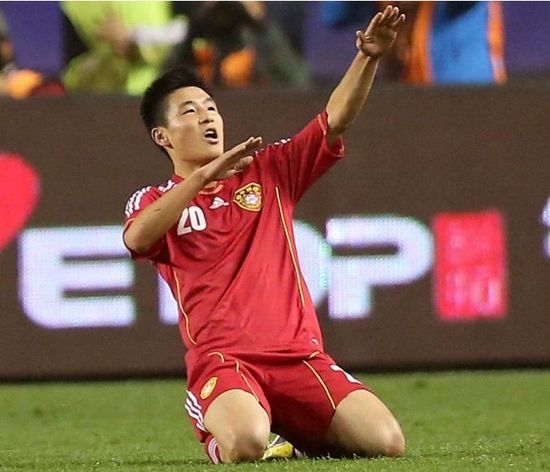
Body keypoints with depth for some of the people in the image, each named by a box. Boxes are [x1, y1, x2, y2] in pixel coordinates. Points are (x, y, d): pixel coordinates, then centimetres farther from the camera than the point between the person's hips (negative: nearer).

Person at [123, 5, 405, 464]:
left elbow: (335, 120, 8)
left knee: (387, 442, -18)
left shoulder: (269, 171, 19)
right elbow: (137, 239, -14)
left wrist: (369, 57, -9)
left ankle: (300, 433, 13)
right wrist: (205, 175, -21)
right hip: (220, 360, -3)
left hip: (300, 356, 3)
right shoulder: (154, 201, 11)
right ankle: (221, 434, 2)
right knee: (247, 444, -37)